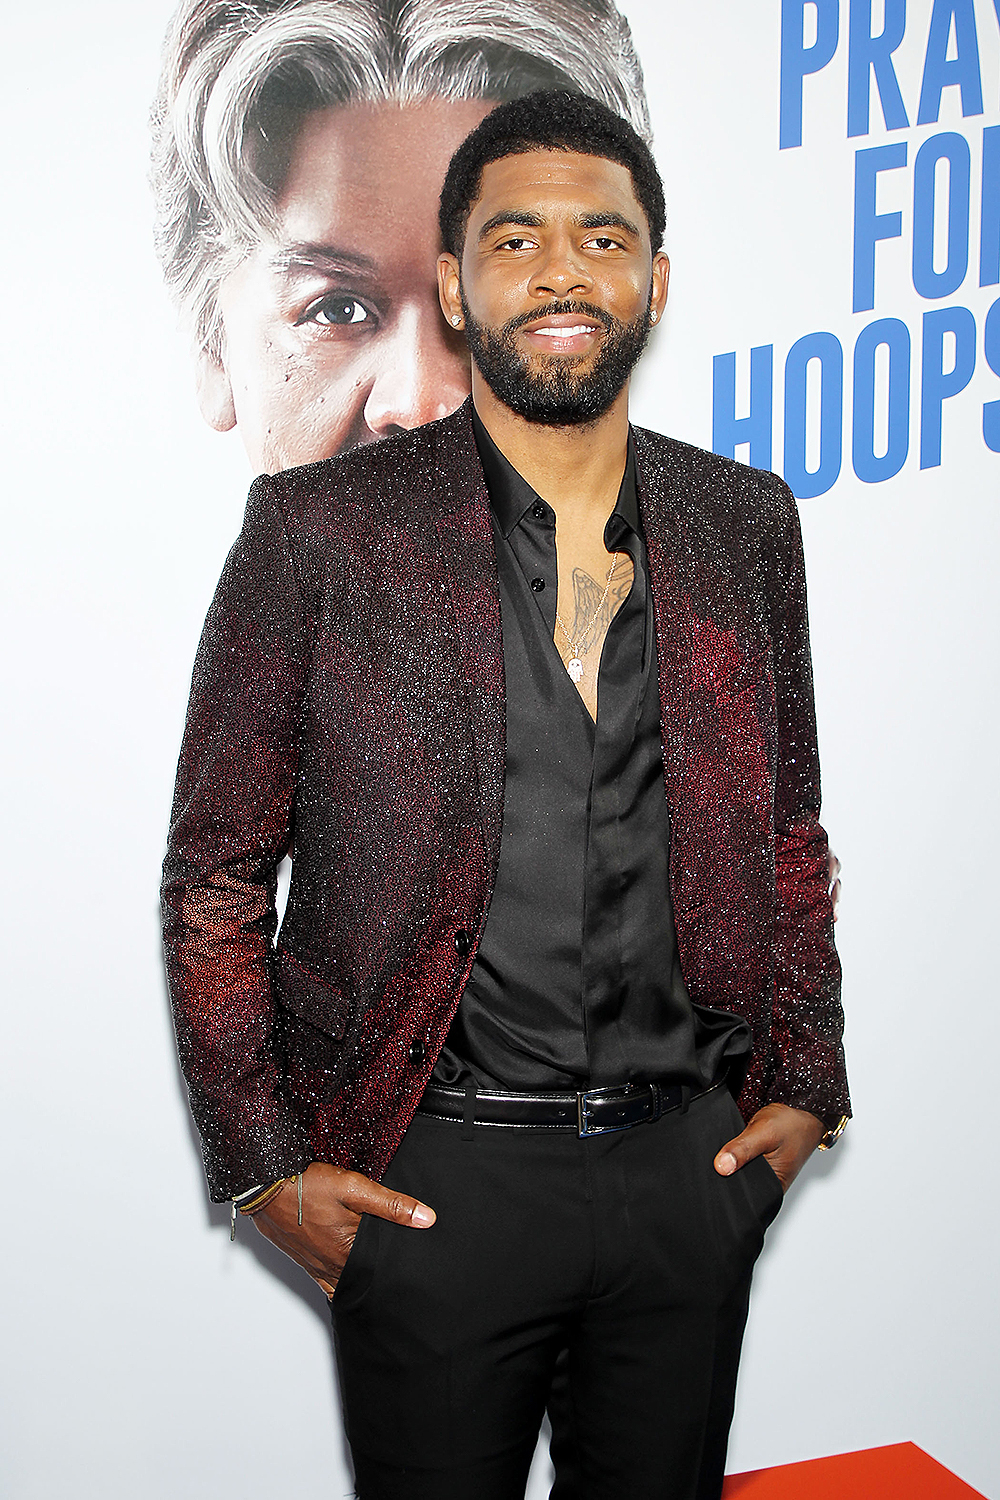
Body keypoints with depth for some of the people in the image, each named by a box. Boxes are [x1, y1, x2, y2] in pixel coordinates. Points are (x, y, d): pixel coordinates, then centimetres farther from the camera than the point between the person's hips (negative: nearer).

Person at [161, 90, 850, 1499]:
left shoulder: (747, 525, 4)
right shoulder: (320, 530, -7)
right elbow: (215, 867, -3)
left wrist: (804, 1086, 7)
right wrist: (263, 1161, -6)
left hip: (691, 1163, 4)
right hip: (432, 1176, -3)